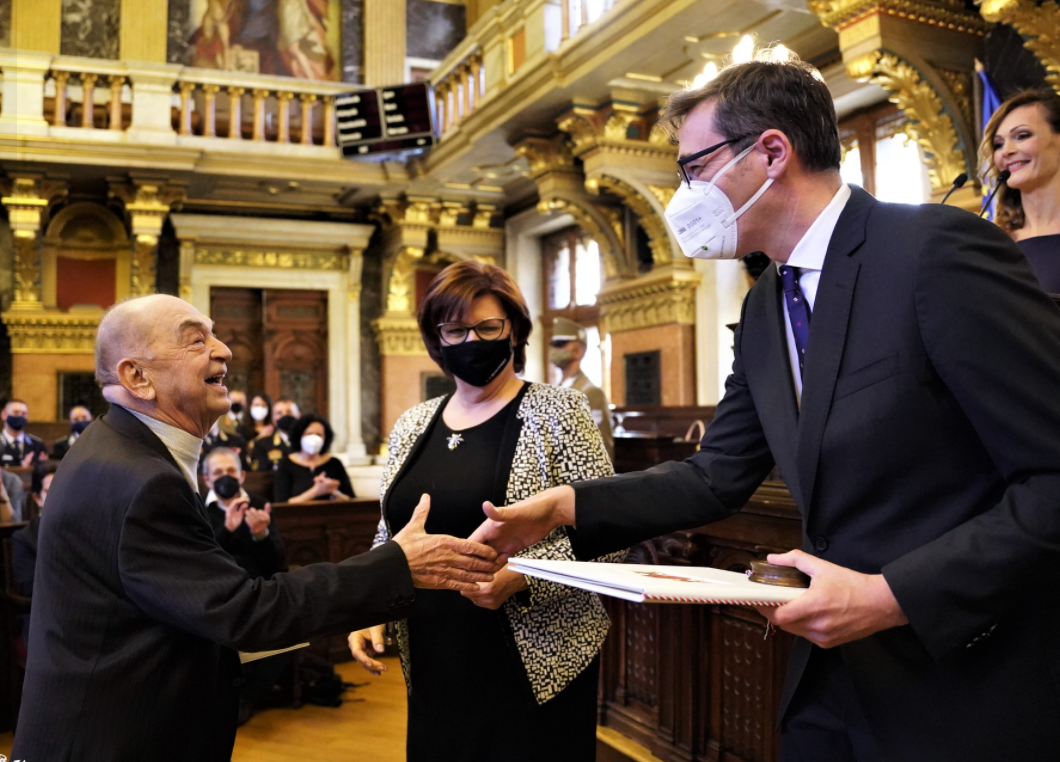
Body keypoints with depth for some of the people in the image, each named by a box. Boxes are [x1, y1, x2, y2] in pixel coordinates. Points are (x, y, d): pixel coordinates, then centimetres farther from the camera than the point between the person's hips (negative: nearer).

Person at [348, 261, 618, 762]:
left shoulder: (558, 411, -6)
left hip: (533, 669, -4)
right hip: (435, 670, 4)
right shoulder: (412, 425, 9)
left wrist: (521, 577, -24)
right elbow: (388, 540, 18)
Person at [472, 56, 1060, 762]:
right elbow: (718, 478, 9)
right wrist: (566, 505, -2)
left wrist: (893, 595, -22)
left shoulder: (941, 249, -17)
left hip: (970, 694, -6)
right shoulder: (765, 308, 7)